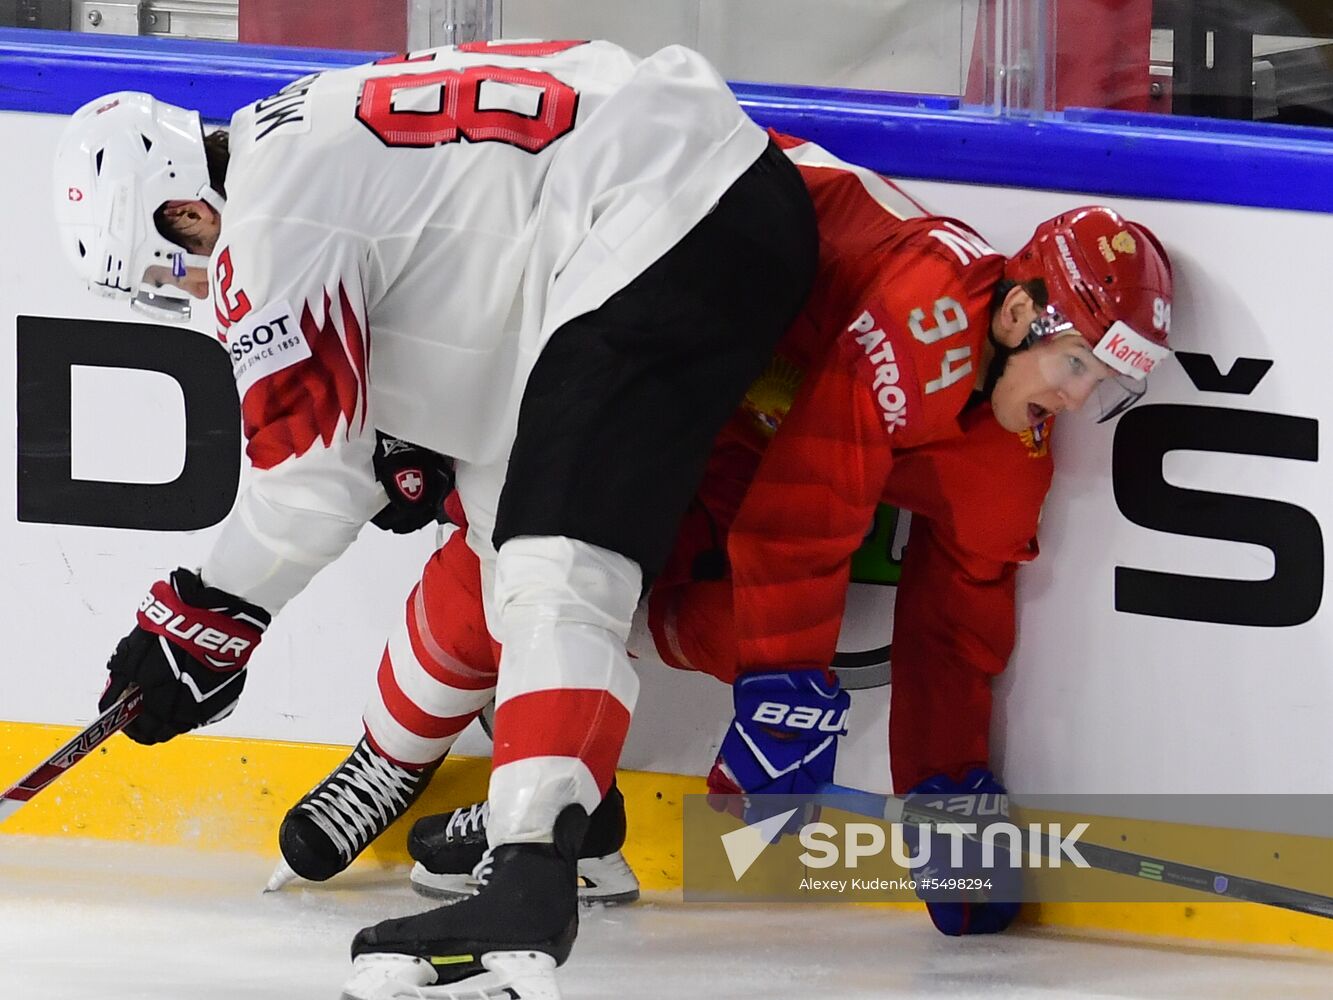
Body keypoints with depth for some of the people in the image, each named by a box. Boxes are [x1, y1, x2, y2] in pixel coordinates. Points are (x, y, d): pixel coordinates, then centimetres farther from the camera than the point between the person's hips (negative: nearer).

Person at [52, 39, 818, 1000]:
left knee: (558, 576, -18)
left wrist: (204, 622, 2)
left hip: (665, 226, -11)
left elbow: (308, 474, -8)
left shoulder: (276, 213, -10)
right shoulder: (311, 127, 19)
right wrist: (416, 443, 23)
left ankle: (529, 890, -32)